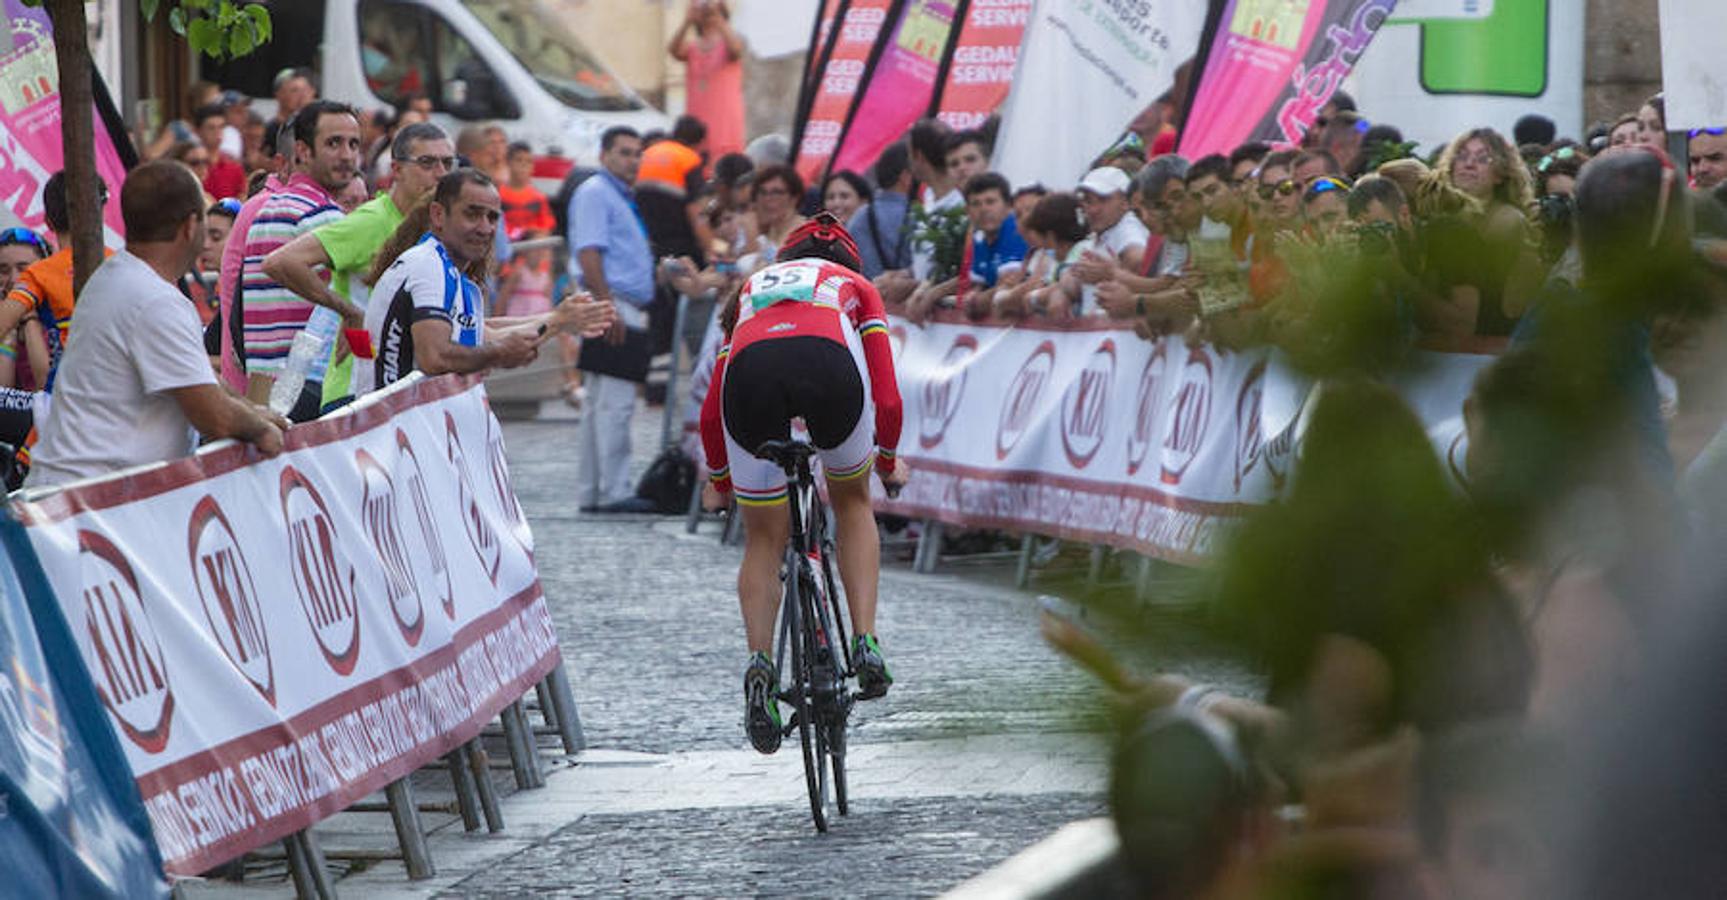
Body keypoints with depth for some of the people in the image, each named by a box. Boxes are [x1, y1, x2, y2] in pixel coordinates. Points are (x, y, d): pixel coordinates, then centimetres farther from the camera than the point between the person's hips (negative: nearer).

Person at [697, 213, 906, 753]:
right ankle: (865, 645, 13)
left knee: (763, 540, 15)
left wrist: (718, 480, 55)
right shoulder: (856, 287, 37)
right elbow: (887, 399, 28)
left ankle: (759, 662, -7)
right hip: (829, 361, -1)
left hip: (750, 365, 1)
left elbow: (711, 411, 39)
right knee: (852, 501, 26)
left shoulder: (753, 287, 42)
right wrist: (888, 461, 47)